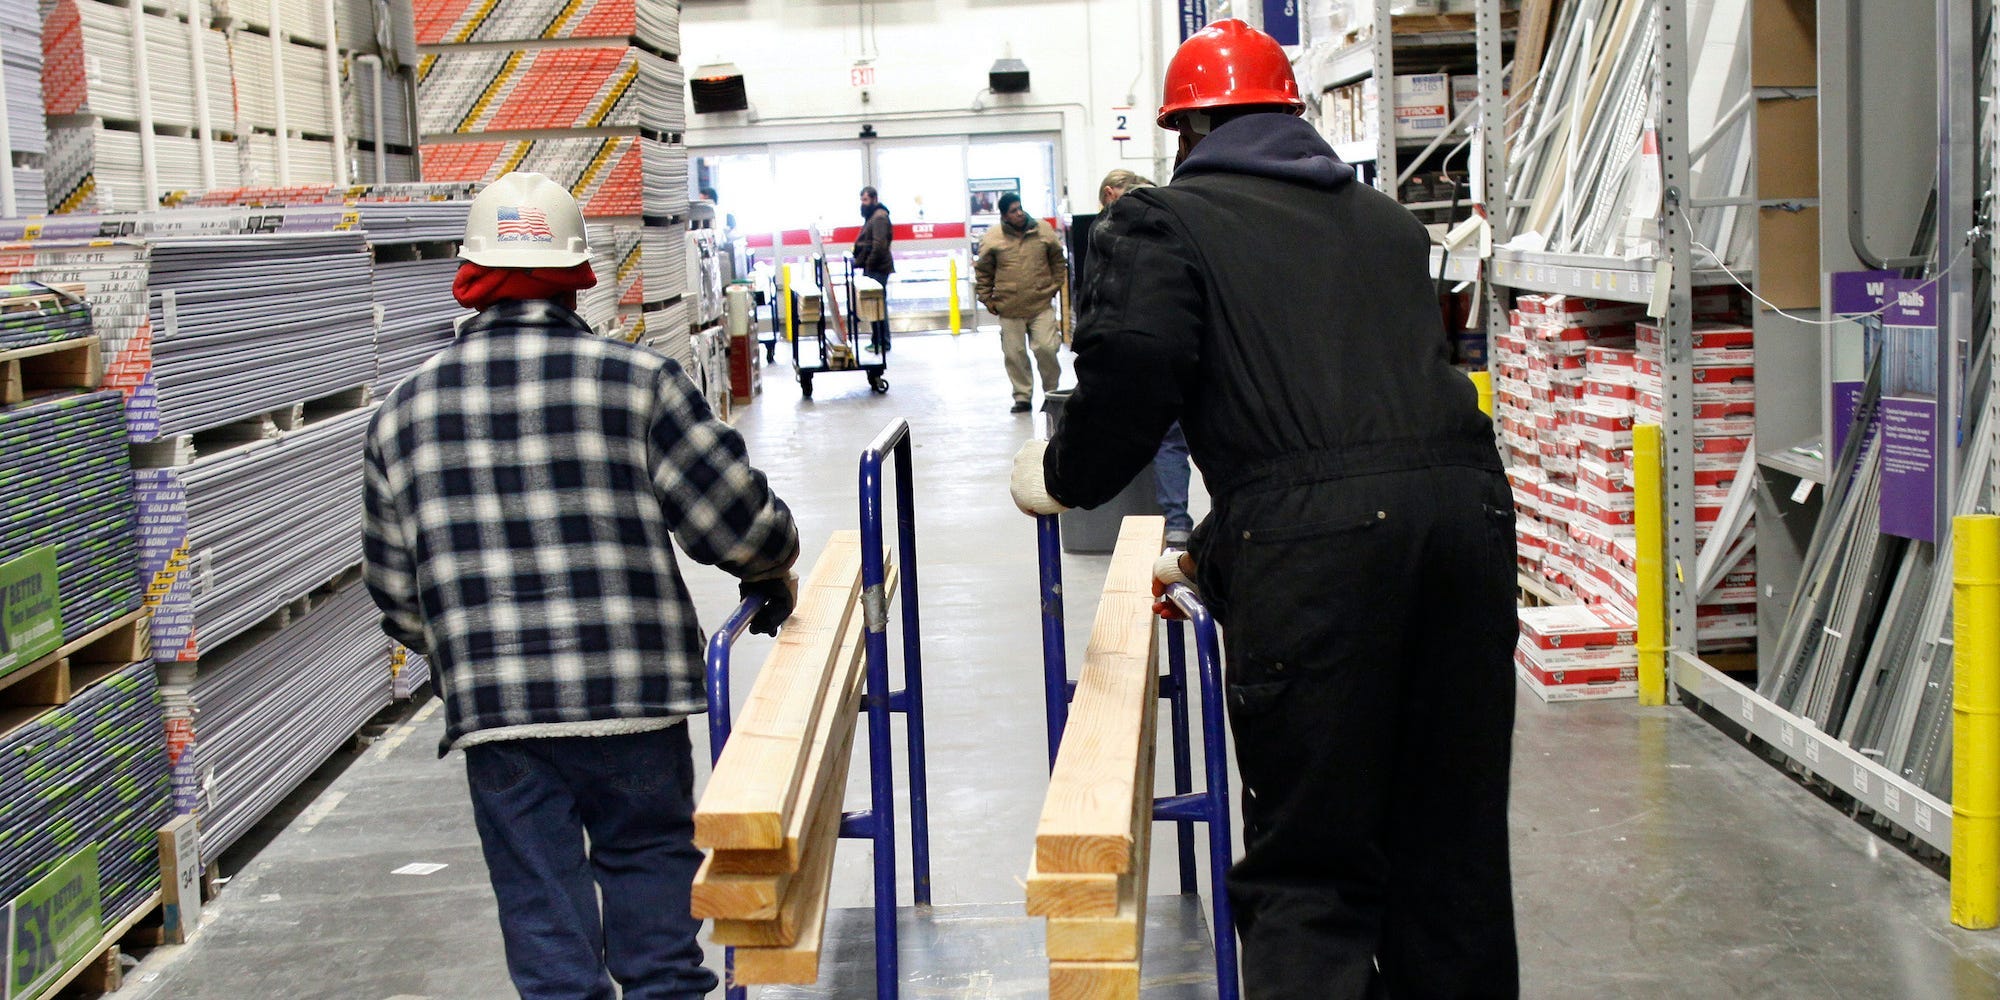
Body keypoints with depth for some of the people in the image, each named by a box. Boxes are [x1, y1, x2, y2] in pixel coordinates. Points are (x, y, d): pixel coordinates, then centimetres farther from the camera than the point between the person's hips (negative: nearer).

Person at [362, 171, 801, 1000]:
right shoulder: (635, 381, -4)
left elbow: (394, 589, 13)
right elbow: (735, 516, -3)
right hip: (632, 685, -2)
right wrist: (774, 575, 17)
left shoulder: (404, 412, 7)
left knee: (540, 901, 8)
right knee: (649, 867, 13)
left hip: (491, 708, 2)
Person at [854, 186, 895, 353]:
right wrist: (860, 260, 12)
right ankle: (876, 340, 18)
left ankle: (882, 343, -5)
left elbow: (879, 245, -22)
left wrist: (869, 264, -18)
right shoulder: (872, 216, 19)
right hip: (872, 269, 10)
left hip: (877, 269, -10)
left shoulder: (879, 217, -13)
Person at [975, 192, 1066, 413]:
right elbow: (982, 271, 8)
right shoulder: (992, 239, -2)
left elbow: (1057, 260, 16)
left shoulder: (1043, 230, 3)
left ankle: (1052, 392, 13)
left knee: (1046, 349, -7)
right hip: (1009, 309, 0)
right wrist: (987, 299, 4)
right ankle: (1022, 397, 16)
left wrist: (1055, 286, 11)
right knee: (1015, 354, 3)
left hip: (1042, 305, 0)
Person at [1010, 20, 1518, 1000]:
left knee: (1308, 865, 2)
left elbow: (1133, 369, -8)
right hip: (1465, 503, 6)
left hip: (1314, 542, -5)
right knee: (1453, 843, 16)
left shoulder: (1163, 221, 9)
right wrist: (1212, 551, 38)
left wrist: (1060, 476, 14)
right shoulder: (1385, 221, 28)